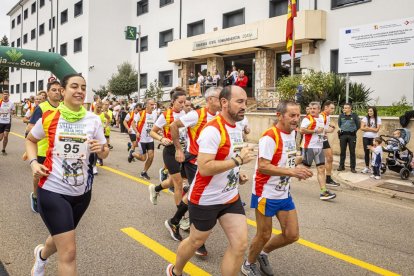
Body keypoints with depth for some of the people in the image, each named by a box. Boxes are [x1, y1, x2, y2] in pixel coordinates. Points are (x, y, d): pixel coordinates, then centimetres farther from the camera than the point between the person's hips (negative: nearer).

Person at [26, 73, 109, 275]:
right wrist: (33, 162, -7)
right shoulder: (49, 118, -9)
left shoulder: (93, 120, -5)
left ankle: (41, 255, 61)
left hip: (82, 191, 4)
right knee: (68, 252, -9)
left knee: (61, 240, 27)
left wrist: (101, 149, -22)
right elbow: (30, 140, 10)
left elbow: (104, 154, 1)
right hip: (52, 190, -4)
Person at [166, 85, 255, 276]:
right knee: (196, 242, 14)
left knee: (240, 245, 2)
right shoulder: (213, 130, -23)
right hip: (206, 200, -7)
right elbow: (204, 168, -31)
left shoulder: (236, 128, 6)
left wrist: (237, 174, 4)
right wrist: (239, 160, -27)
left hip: (231, 198, 8)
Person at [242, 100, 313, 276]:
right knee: (264, 235, 7)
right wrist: (292, 171, -32)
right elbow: (262, 167, -28)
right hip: (266, 194, -8)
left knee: (292, 235, 10)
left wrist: (298, 167, 2)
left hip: (284, 193, 8)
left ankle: (263, 252, 35)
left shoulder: (292, 133, 6)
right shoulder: (270, 137, -22)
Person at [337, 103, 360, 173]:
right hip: (343, 135, 2)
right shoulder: (341, 115, 4)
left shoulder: (354, 115, -2)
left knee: (352, 152, 1)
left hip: (352, 135, -2)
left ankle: (353, 167, 8)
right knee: (342, 151, 6)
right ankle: (341, 166, 16)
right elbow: (339, 124, 20)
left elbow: (358, 125, 6)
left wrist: (354, 130, 9)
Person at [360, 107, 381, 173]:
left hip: (374, 138, -2)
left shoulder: (378, 119, 1)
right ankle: (367, 167, 13)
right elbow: (362, 128, -5)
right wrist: (372, 129, -8)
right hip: (366, 137, 2)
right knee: (366, 152, 4)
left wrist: (367, 128, -7)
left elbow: (376, 130, -7)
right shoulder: (365, 118, 3)